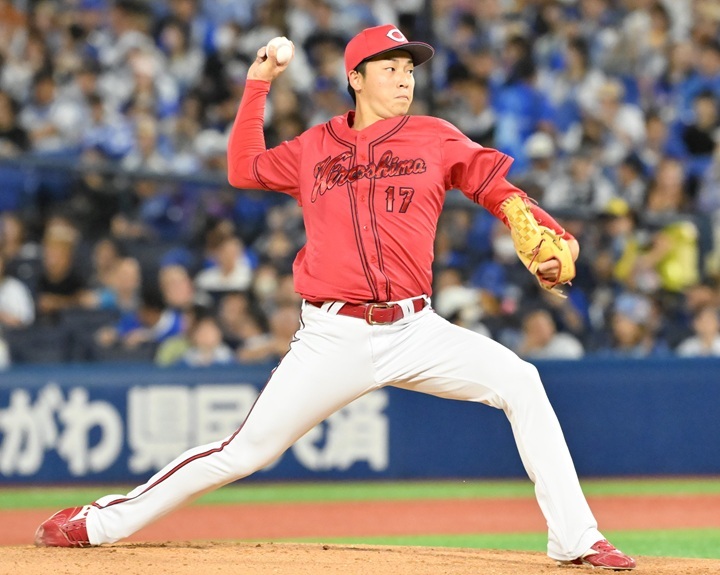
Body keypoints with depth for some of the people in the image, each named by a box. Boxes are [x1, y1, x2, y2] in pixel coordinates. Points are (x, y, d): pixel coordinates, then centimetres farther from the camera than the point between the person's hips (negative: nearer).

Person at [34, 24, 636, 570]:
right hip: (334, 339, -1)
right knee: (247, 451, -5)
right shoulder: (315, 147, 12)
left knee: (520, 383, -18)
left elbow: (496, 186, 2)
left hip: (415, 330, 1)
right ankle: (102, 521, 8)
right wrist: (257, 85, 20)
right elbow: (243, 168, 23)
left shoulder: (434, 138, 8)